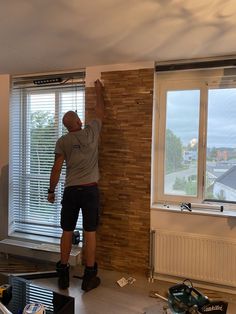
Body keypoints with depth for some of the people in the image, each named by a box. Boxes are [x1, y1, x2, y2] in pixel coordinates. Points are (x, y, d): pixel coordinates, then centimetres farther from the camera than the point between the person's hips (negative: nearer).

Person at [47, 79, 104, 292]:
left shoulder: (62, 142, 2)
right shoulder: (91, 132, 0)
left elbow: (56, 168, 0)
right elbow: (100, 112, 17)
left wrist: (51, 190, 10)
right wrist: (99, 91, 31)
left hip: (70, 190, 1)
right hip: (90, 189, -1)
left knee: (67, 232, 11)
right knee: (90, 232, 4)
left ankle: (63, 274, 20)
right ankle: (89, 277, 12)